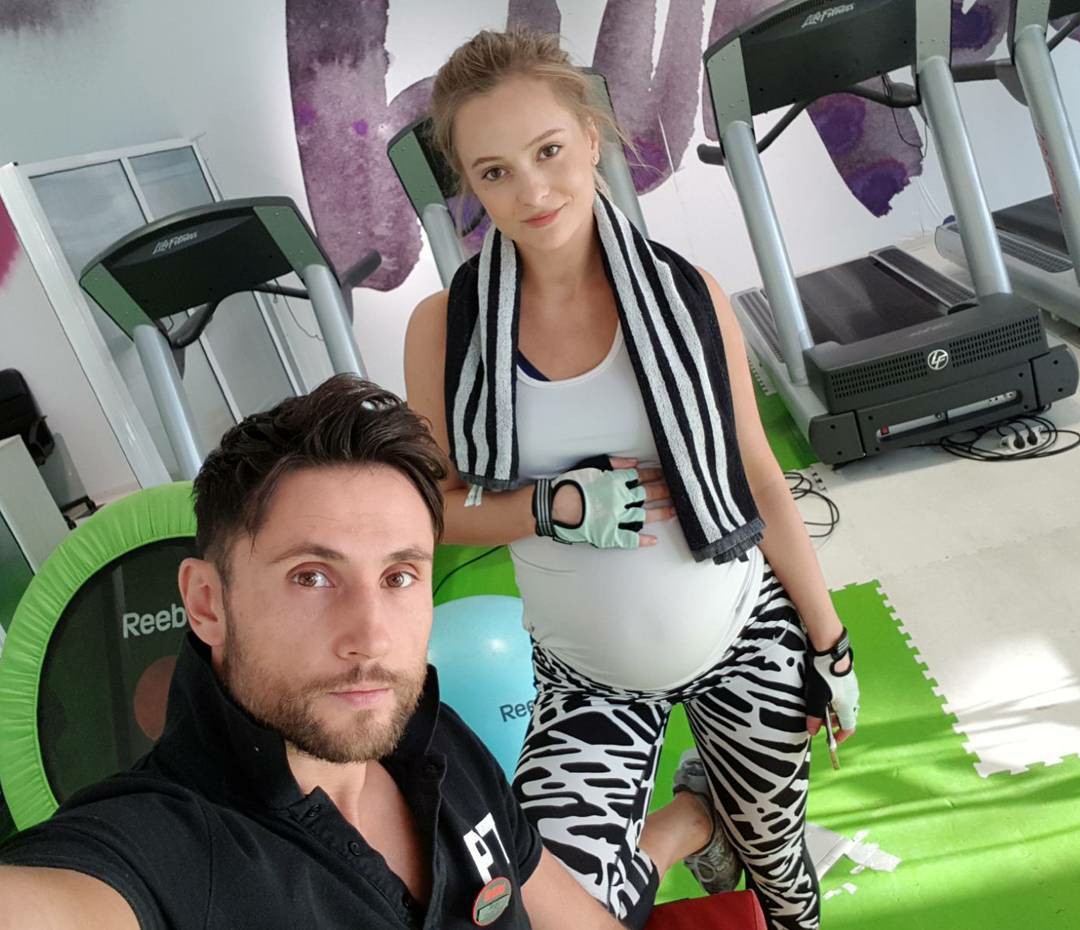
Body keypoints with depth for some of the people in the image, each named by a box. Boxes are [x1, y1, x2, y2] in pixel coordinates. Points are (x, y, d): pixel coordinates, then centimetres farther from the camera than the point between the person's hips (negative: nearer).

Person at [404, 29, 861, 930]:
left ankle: (699, 796, 54)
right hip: (591, 680, 0)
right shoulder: (445, 328, -12)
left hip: (746, 642, 1)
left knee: (774, 857, 18)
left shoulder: (686, 293, -10)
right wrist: (560, 506, -22)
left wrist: (830, 641, 1)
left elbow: (760, 479, -3)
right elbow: (433, 509, -4)